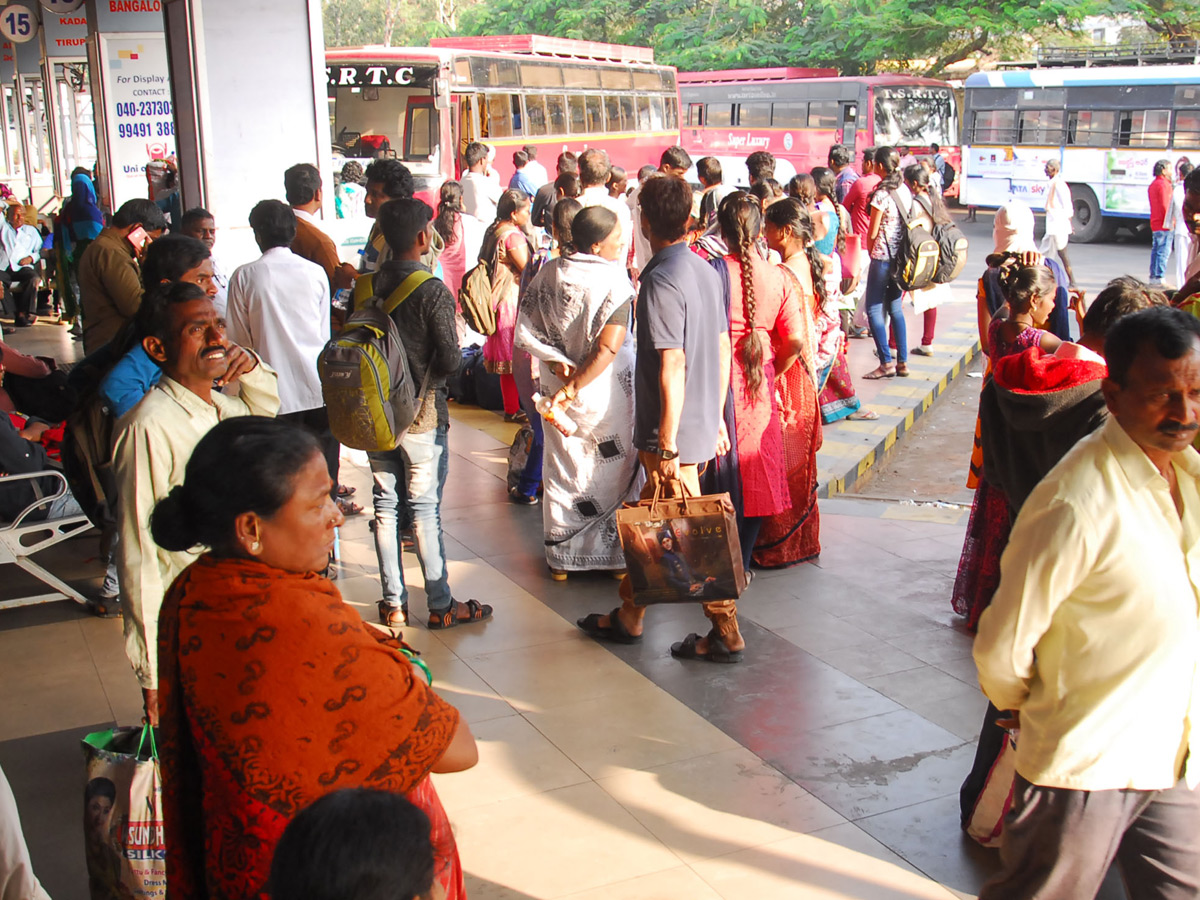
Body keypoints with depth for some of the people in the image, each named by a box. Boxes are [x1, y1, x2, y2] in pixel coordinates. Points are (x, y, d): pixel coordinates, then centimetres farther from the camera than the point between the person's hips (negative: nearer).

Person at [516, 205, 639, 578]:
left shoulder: (547, 274, -3)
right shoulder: (615, 281, -17)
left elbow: (524, 333, -5)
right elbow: (608, 348, -23)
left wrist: (558, 361, -11)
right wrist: (572, 390, -20)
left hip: (557, 389, 5)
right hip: (607, 393, -4)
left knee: (563, 470, 16)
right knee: (615, 472, 11)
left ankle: (561, 558, 25)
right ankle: (615, 554, 20)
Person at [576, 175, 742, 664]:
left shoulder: (660, 281, -19)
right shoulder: (705, 270, 6)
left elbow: (672, 369, -23)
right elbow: (723, 351, 12)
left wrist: (666, 445, -20)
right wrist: (717, 418, 19)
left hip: (674, 434, -9)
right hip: (704, 425, 9)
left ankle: (726, 633, 14)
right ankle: (628, 617, 30)